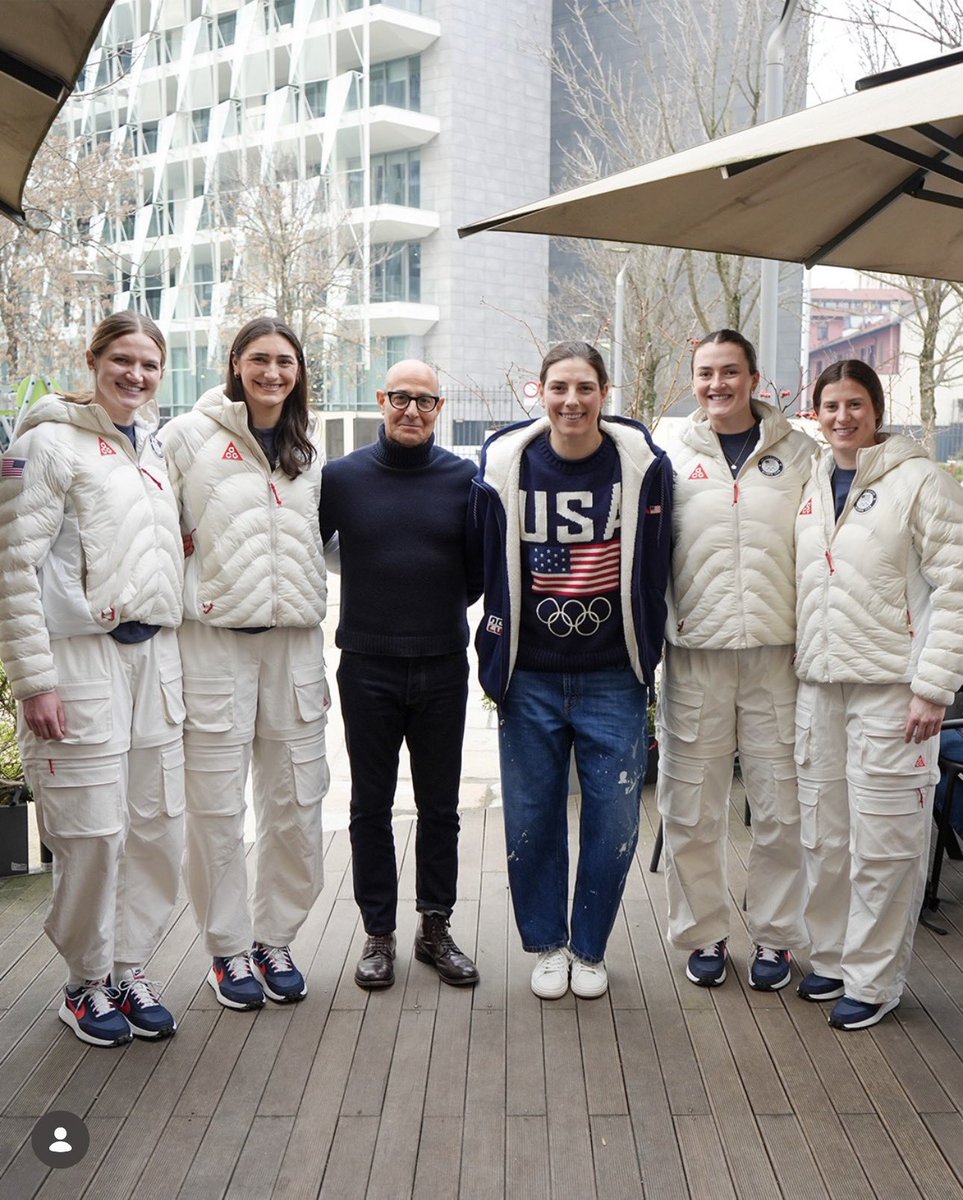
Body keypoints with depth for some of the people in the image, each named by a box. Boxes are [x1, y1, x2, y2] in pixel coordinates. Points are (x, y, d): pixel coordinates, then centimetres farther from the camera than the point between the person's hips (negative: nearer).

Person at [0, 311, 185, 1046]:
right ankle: (87, 982, 18)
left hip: (154, 655, 7)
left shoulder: (157, 448, 16)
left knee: (159, 825, 8)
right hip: (81, 656, -7)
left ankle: (129, 969, 24)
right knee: (93, 830, -2)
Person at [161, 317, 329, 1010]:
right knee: (218, 805, 1)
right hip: (215, 640, -4)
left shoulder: (309, 450, 14)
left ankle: (275, 939, 23)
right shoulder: (191, 435, -1)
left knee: (297, 803, 6)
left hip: (295, 643, 4)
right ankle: (229, 948, 17)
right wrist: (181, 593, -5)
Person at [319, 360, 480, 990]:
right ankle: (379, 932, 20)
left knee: (440, 805, 10)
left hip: (444, 668, 1)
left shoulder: (464, 478, 1)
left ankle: (436, 926, 24)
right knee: (371, 806, 7)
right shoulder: (342, 477, 0)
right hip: (367, 668, 0)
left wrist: (452, 609, 4)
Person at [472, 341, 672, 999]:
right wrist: (494, 658, 5)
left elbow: (654, 570, 4)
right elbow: (488, 567, 5)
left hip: (614, 679, 0)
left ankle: (590, 948, 26)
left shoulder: (644, 464, -4)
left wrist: (646, 657, 5)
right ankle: (546, 944, 29)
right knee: (533, 818, 9)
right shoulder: (505, 463, -2)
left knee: (613, 821, 5)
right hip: (530, 678, 1)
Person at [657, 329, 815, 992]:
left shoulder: (800, 453, 6)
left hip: (779, 652, 0)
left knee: (782, 807, 6)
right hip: (695, 653, 0)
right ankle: (703, 933, 23)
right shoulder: (671, 458, 6)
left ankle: (775, 936, 22)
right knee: (692, 808, 6)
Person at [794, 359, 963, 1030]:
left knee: (884, 840, -1)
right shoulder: (812, 488, 13)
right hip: (820, 685, 6)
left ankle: (874, 980, 13)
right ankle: (832, 957, 28)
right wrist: (800, 668, 12)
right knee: (825, 834, 12)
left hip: (892, 687, -6)